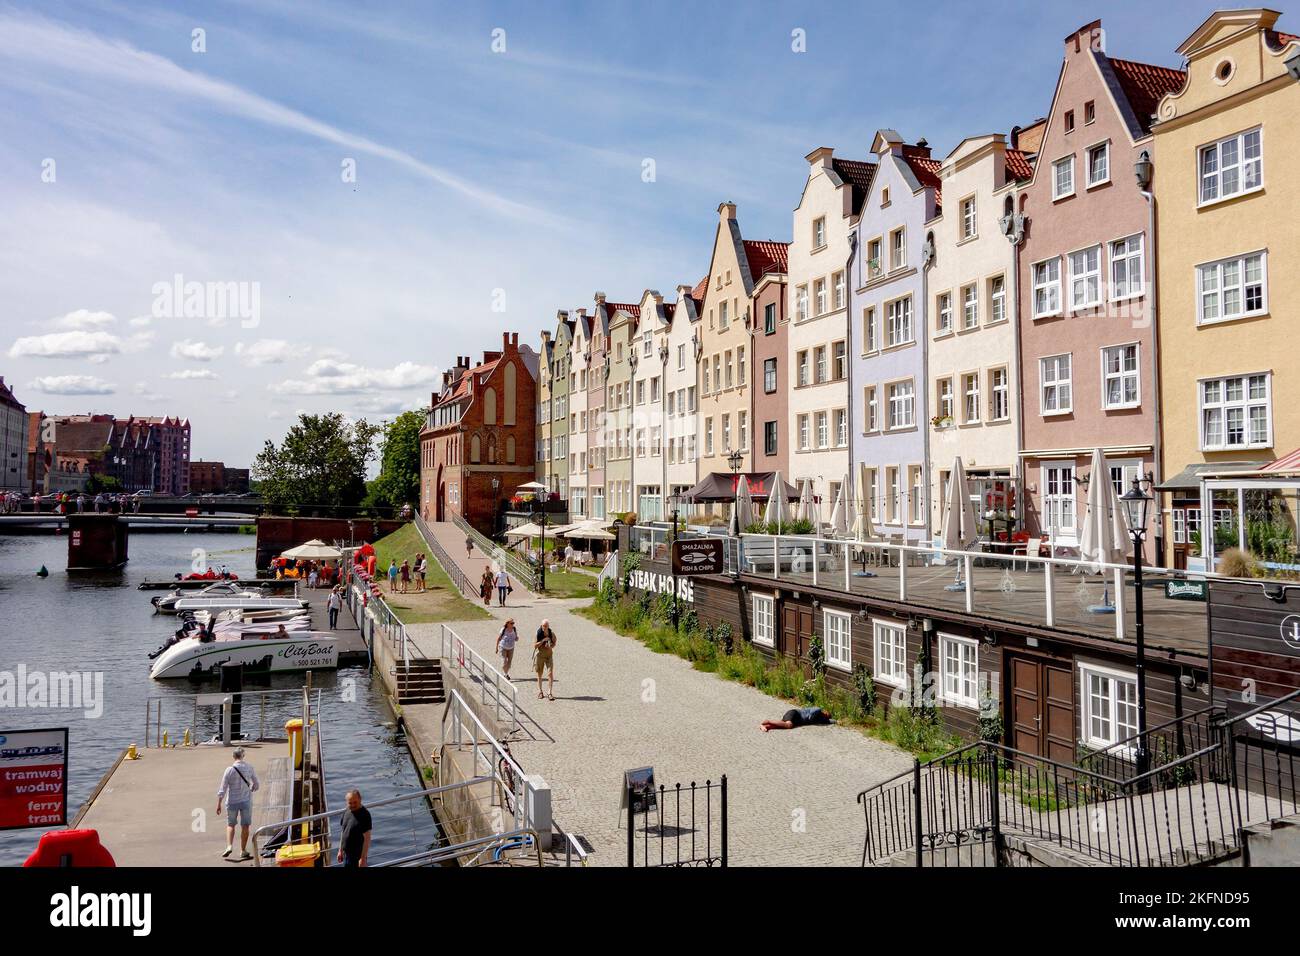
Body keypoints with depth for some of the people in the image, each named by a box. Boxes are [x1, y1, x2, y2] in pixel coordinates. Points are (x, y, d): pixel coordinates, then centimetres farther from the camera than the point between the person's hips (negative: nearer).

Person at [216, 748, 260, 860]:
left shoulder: (230, 770, -11)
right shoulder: (250, 769, -3)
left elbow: (222, 789, -10)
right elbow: (256, 785, 6)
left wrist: (218, 804, -4)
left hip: (232, 801, -1)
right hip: (246, 801, 1)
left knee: (230, 825, 16)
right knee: (245, 826, 8)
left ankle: (229, 846, 0)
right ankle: (243, 851, 11)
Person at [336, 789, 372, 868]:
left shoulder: (364, 815, -19)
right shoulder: (346, 812, 4)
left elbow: (367, 838, -19)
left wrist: (363, 858, -21)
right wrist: (340, 850, 16)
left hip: (357, 855, -7)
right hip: (346, 854, 7)